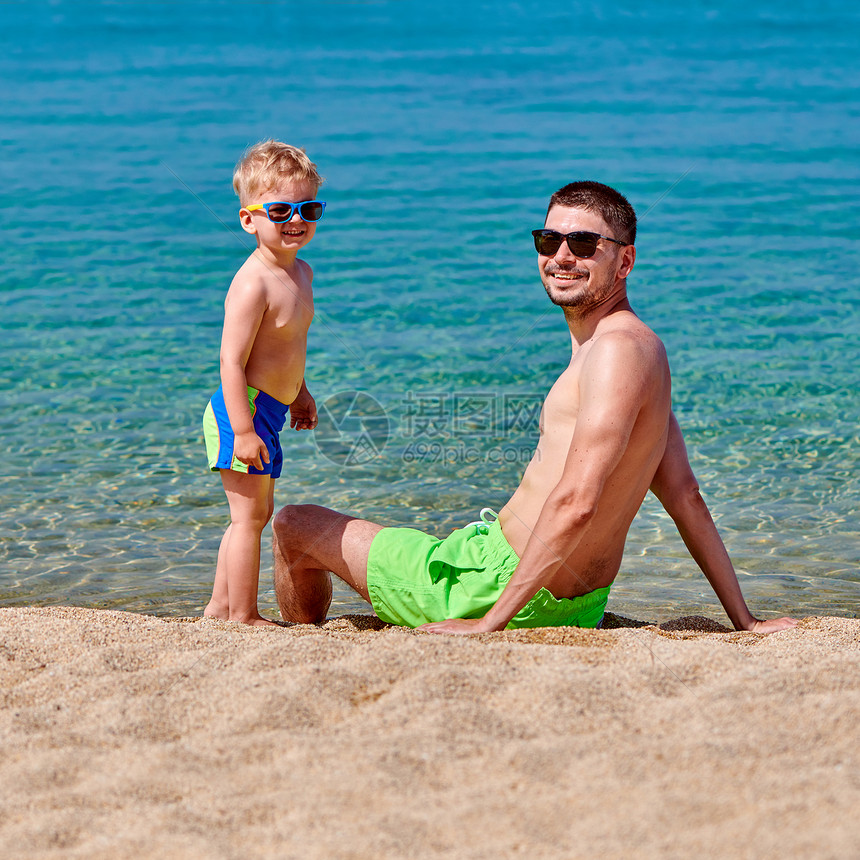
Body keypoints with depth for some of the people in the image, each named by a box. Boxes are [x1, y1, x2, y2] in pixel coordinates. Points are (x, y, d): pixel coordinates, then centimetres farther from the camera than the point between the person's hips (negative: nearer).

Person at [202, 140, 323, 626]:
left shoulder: (301, 272, 9)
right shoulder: (253, 284, -22)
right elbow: (232, 360, -25)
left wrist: (299, 393, 28)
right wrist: (244, 430, -27)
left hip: (267, 412, 10)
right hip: (242, 411, -10)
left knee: (256, 513, 17)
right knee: (250, 515, -3)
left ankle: (220, 606, 28)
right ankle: (242, 616, 5)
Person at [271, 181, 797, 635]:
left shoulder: (617, 350, -21)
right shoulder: (643, 350, 11)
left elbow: (576, 503, -29)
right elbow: (686, 497, 12)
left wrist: (490, 621, -26)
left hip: (504, 581, -10)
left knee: (295, 528, 7)